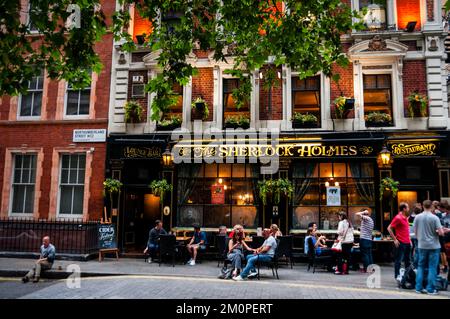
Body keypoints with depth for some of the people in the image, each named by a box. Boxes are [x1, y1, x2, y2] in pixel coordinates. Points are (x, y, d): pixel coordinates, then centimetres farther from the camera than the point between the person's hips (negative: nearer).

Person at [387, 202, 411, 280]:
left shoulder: (405, 218, 13)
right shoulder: (398, 218, -13)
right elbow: (389, 228, -17)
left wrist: (409, 239, 17)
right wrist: (395, 239, -16)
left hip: (407, 243, 9)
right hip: (401, 243, -9)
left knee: (408, 260, 14)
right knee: (399, 260, -1)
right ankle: (397, 276, 5)